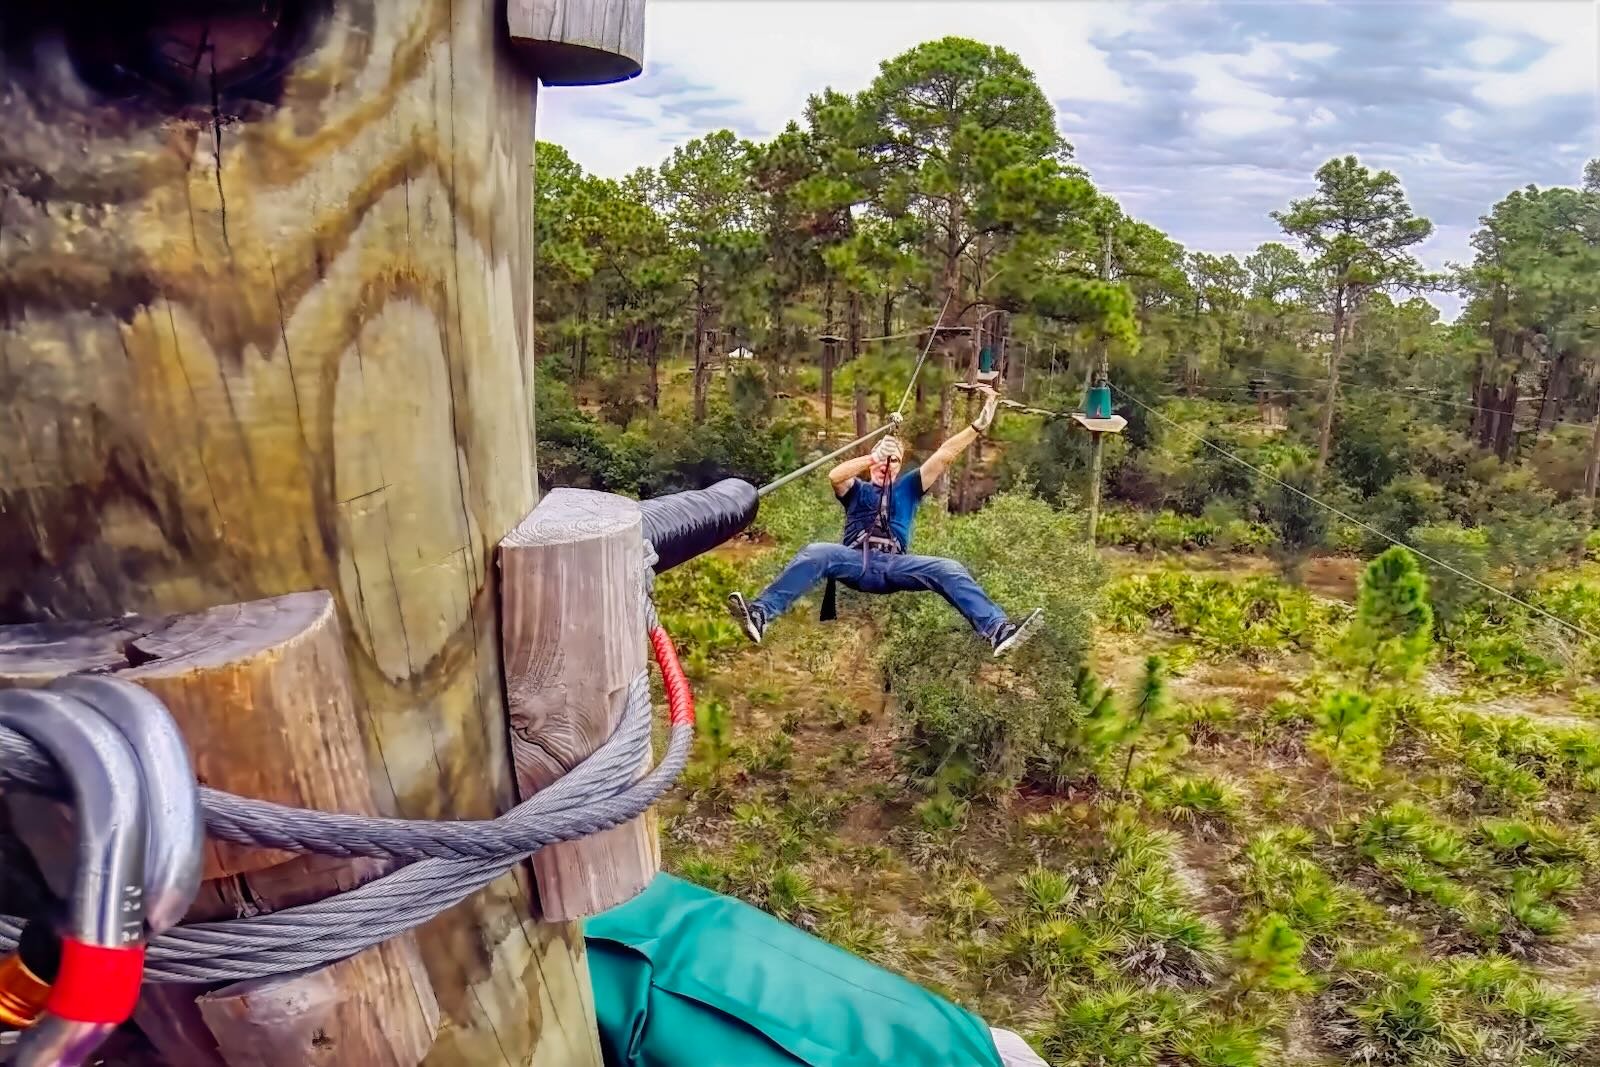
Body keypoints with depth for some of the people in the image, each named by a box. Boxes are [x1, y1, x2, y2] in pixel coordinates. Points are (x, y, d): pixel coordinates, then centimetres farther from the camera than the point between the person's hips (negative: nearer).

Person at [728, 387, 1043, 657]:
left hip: (894, 565, 1)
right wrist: (873, 457, -8)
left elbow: (944, 456, 15)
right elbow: (834, 475, 0)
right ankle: (760, 613, -49)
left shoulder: (907, 488, 28)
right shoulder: (857, 490, 26)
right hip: (855, 561, -1)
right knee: (816, 553, -31)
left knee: (948, 570, -24)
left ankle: (998, 631, -43)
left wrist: (979, 424, 5)